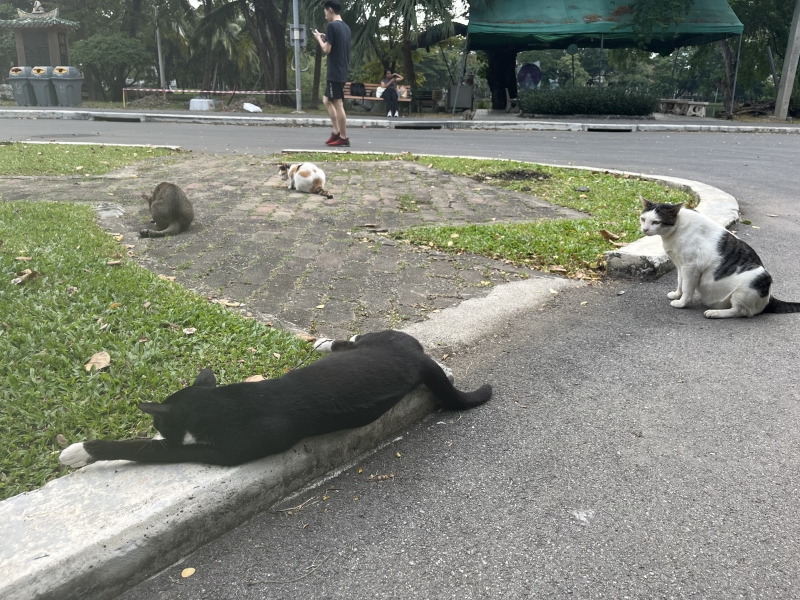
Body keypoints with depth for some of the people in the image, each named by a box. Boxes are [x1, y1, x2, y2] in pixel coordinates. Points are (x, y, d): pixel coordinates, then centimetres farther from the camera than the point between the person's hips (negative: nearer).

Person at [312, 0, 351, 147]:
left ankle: (344, 138, -3)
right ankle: (337, 132, 14)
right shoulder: (345, 27, 14)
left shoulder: (331, 26, -12)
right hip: (342, 71, 9)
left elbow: (327, 50, -14)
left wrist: (319, 38, 3)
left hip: (335, 72, -9)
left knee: (338, 104, -6)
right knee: (327, 100, 18)